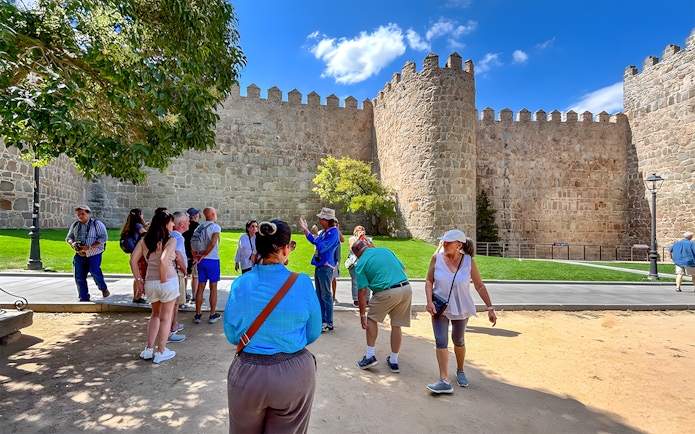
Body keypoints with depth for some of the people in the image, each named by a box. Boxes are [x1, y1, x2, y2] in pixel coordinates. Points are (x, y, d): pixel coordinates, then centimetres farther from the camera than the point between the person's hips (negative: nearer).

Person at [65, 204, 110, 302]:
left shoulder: (96, 224, -4)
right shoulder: (75, 225, 13)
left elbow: (104, 238, -11)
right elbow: (68, 237, 20)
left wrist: (89, 247, -19)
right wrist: (72, 243, -5)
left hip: (94, 253, -5)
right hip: (80, 254, 5)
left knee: (94, 271, -23)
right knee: (79, 277, 2)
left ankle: (103, 288, 3)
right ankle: (84, 299, 14)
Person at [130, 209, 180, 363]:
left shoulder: (145, 239, 7)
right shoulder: (171, 240, -11)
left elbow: (133, 260, 3)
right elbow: (163, 260, -25)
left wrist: (139, 280, 8)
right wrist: (164, 280, -16)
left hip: (150, 282, 5)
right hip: (168, 282, -5)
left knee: (155, 314, 26)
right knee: (165, 317, 10)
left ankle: (148, 350, 27)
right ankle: (161, 352, 20)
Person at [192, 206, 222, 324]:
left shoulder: (199, 228, 10)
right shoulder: (216, 227, -10)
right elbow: (213, 243, -22)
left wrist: (196, 257, 1)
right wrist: (204, 255, -11)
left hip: (201, 261, 6)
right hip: (212, 260, -5)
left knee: (200, 286, 11)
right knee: (213, 287, 4)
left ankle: (198, 315, 17)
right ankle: (213, 315, 12)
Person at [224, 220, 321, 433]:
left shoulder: (240, 284, -12)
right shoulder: (303, 283, -16)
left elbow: (231, 335, 0)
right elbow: (313, 333, -4)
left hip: (247, 374, 1)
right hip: (294, 374, -1)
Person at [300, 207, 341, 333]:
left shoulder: (333, 232, -16)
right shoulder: (324, 232, 11)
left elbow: (322, 248, -22)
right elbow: (314, 241, 26)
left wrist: (316, 238, -13)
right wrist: (305, 229, 23)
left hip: (325, 267, -9)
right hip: (319, 266, 9)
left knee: (326, 296, -3)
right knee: (319, 295, 15)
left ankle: (329, 323, 5)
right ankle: (322, 319, 26)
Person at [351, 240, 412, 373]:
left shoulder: (360, 264, 4)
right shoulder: (385, 250, 16)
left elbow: (362, 292, 0)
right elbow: (403, 268, 17)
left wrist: (362, 315, 4)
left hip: (387, 293, -4)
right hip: (406, 288, 5)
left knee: (371, 319, 20)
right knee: (397, 325, 17)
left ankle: (370, 356, 18)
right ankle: (394, 361, 27)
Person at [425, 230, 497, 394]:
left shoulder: (468, 261, -13)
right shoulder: (437, 258, -12)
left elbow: (480, 286, -6)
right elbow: (429, 281, -4)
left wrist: (490, 308, -7)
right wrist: (429, 301, -15)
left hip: (460, 308, 1)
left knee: (458, 340, 17)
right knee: (441, 341, -9)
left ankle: (460, 371, 41)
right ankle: (444, 381, -4)